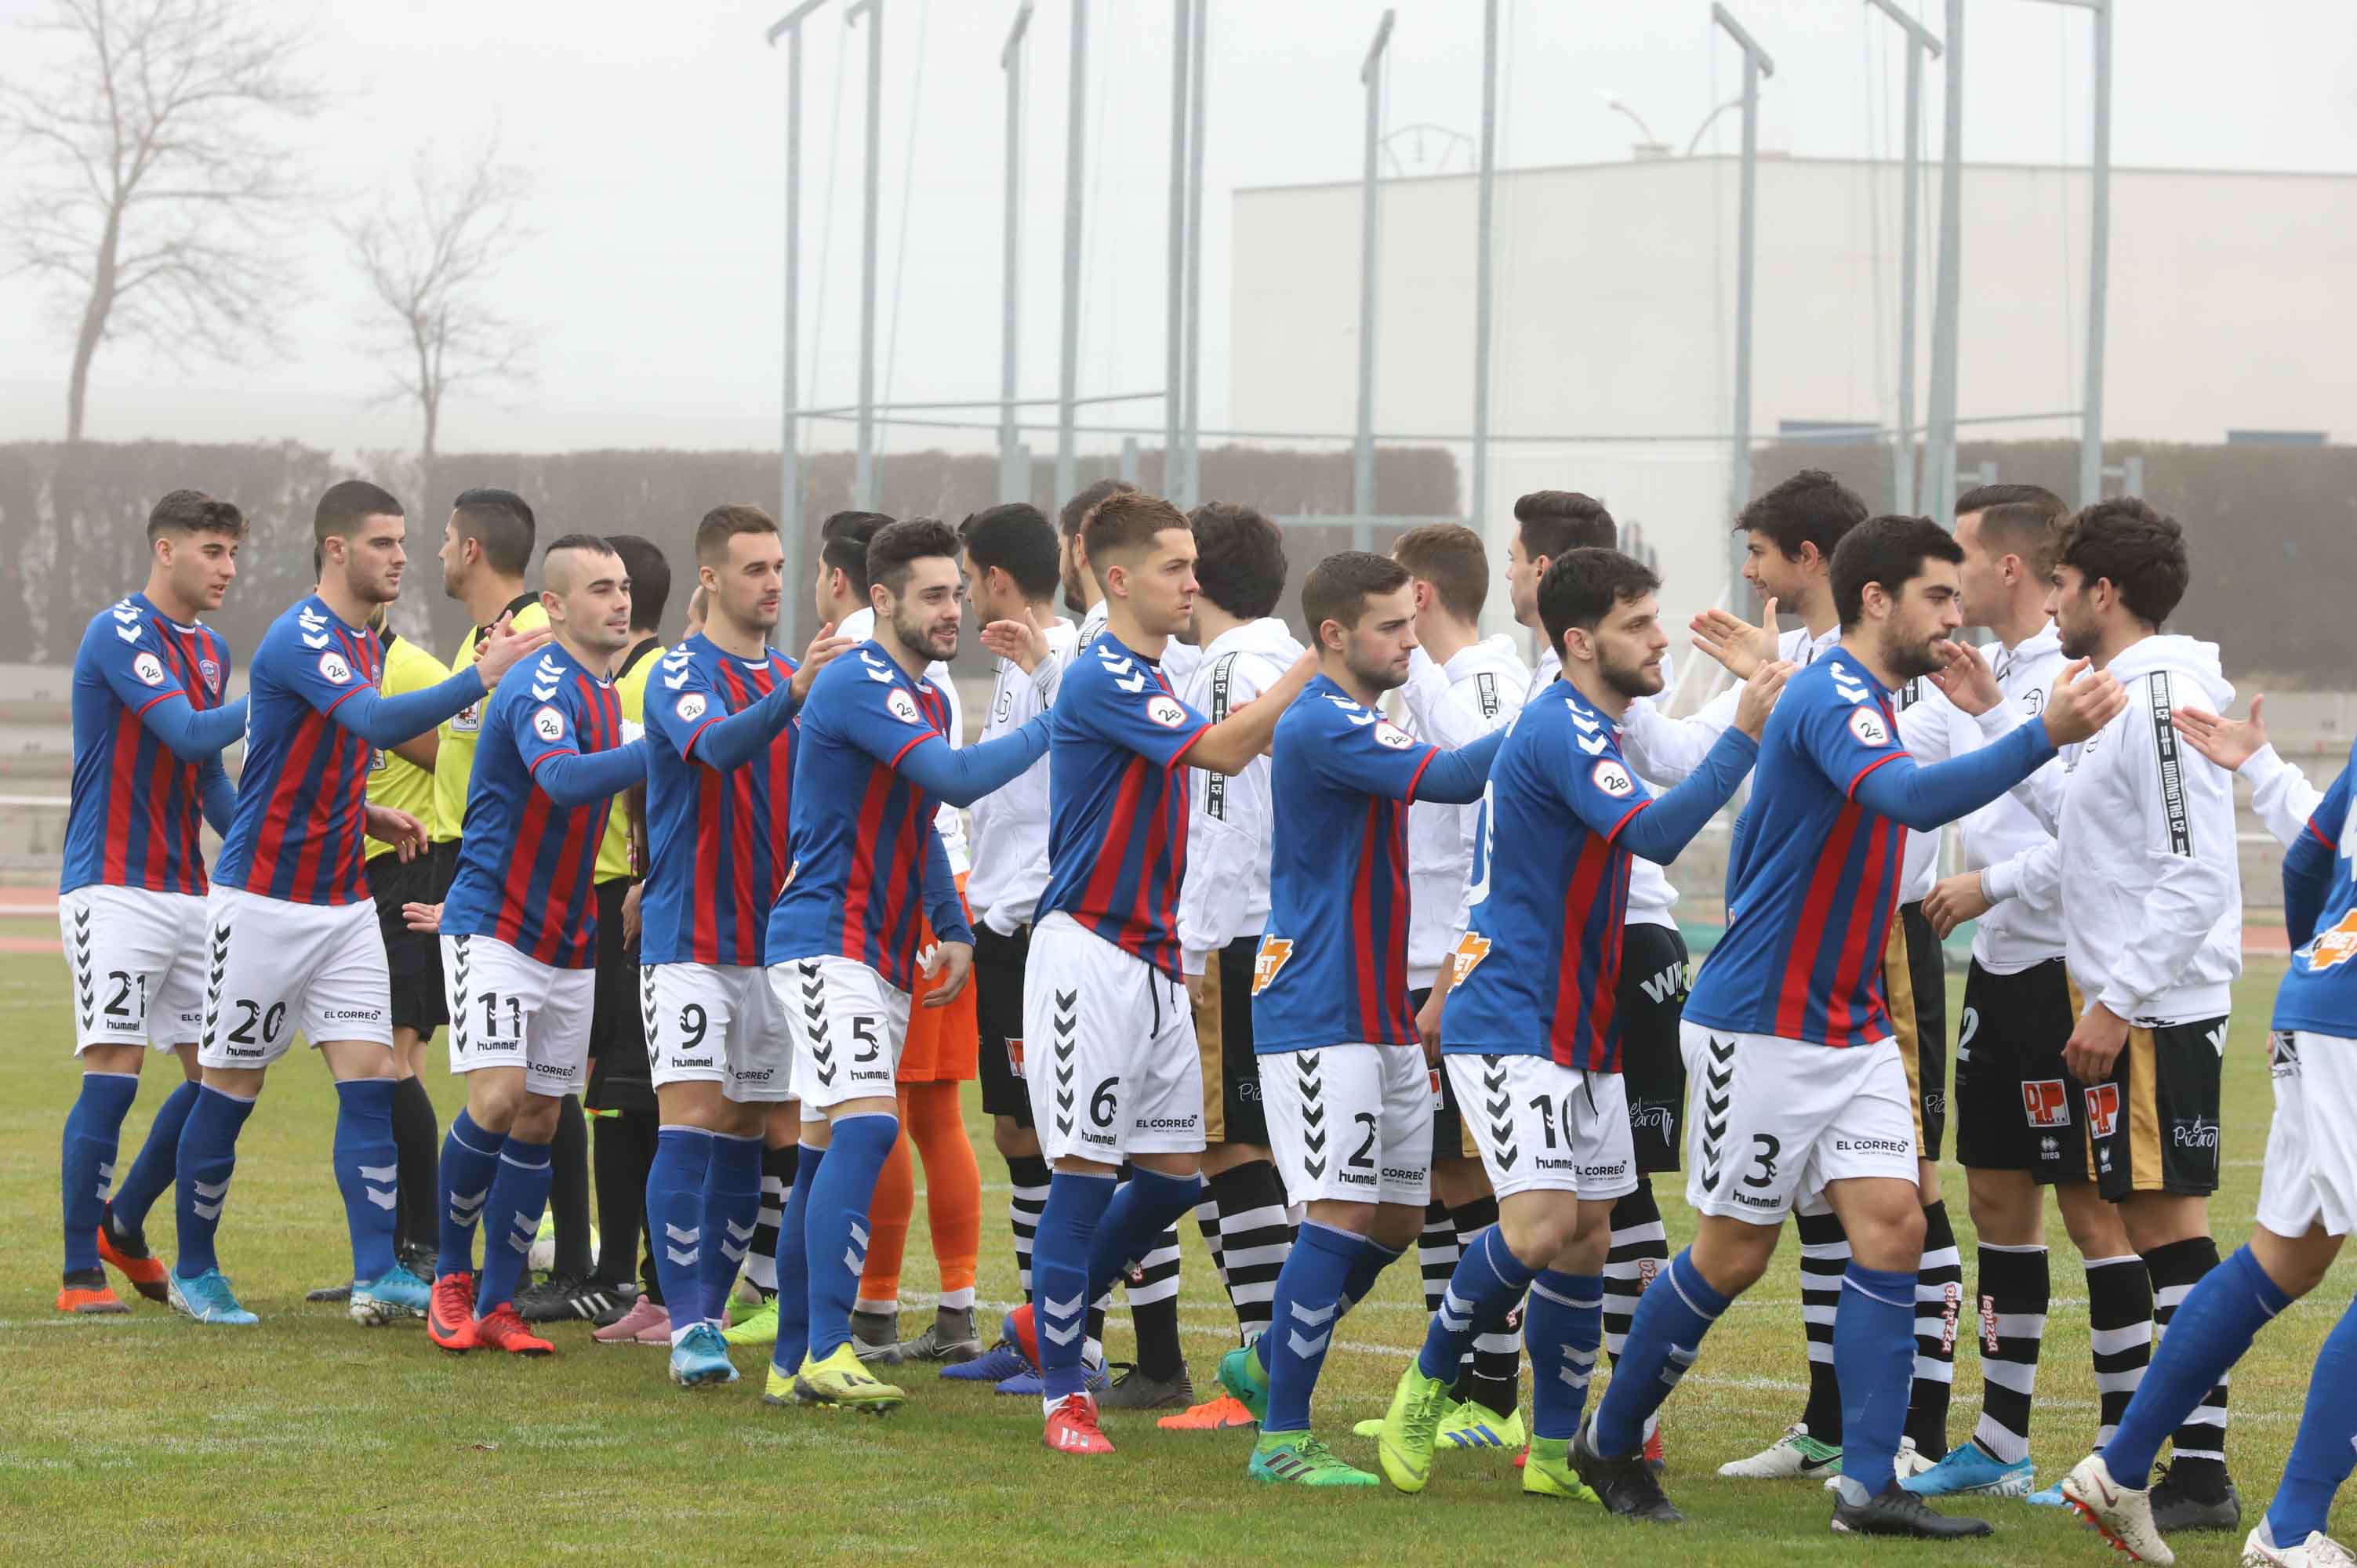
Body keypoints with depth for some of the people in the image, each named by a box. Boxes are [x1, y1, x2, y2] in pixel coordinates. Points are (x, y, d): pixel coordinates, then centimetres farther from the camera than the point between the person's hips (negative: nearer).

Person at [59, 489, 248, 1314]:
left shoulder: (212, 650, 15)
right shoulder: (120, 634, -11)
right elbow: (188, 734, -22)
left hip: (188, 892, 8)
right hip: (115, 891, -8)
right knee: (113, 1075, -11)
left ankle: (123, 1229, 22)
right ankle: (80, 1272, -5)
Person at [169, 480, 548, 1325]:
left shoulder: (359, 642, 12)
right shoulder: (301, 637, -17)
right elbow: (378, 722, -34)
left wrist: (366, 815, 9)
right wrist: (480, 677, -39)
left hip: (342, 899, 8)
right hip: (264, 898, -8)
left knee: (369, 1079, -4)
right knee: (231, 1089, 2)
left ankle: (377, 1273, -9)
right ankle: (192, 1270, 16)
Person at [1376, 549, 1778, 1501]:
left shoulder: (1576, 727, 16)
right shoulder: (1562, 731, -17)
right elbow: (1654, 834, -32)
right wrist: (1745, 737, -34)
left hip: (1577, 1028, 10)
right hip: (1510, 1024, -10)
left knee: (1586, 1237, 9)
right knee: (1542, 1225, -19)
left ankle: (1554, 1450, 15)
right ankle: (1428, 1384, 2)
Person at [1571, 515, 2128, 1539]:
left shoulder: (1858, 701, 14)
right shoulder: (1834, 701, -18)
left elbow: (1753, 834, 25)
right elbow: (1913, 799, -38)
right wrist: (2044, 735, -43)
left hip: (1852, 1031, 9)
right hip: (1760, 1030, -9)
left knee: (1891, 1229, -4)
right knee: (1736, 1253, 1)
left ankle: (1866, 1486, -7)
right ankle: (1610, 1444, 19)